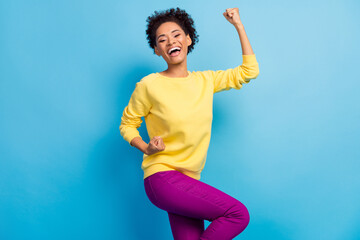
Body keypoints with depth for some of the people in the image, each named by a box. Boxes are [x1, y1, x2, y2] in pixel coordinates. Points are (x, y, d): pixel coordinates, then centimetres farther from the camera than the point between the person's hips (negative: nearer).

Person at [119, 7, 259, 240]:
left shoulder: (205, 80, 8)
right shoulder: (149, 85, -6)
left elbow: (249, 71, 13)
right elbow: (127, 124, 5)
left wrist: (239, 25, 14)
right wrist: (146, 148, -13)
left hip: (189, 180, 6)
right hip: (162, 177, -6)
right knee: (239, 214, -15)